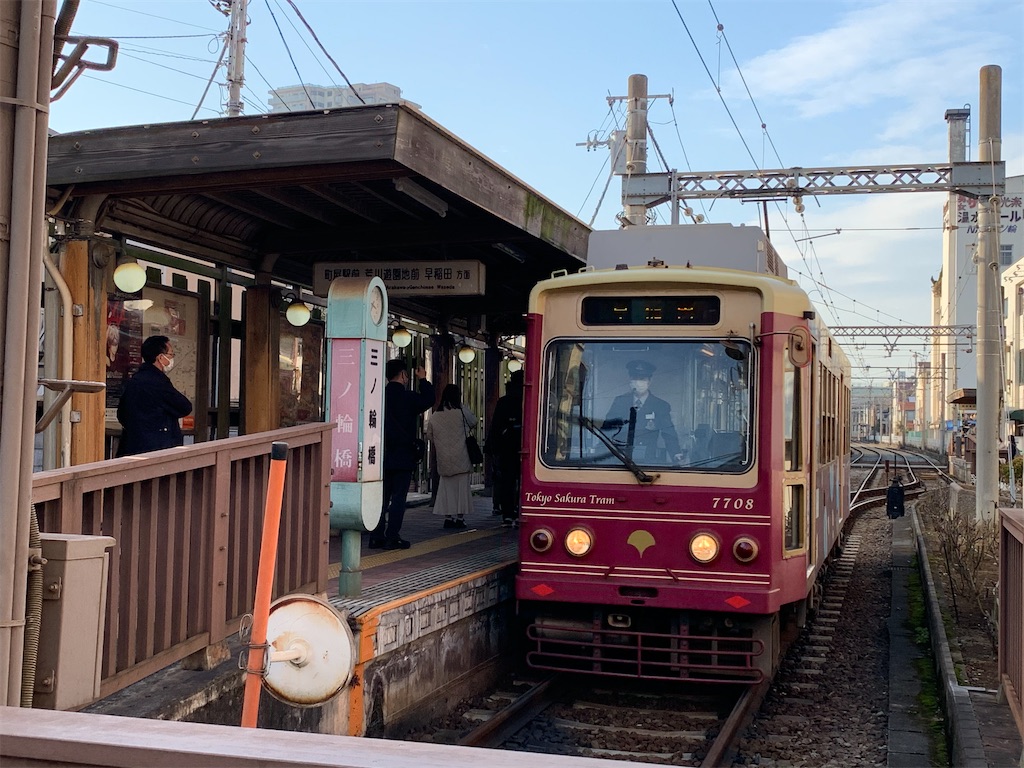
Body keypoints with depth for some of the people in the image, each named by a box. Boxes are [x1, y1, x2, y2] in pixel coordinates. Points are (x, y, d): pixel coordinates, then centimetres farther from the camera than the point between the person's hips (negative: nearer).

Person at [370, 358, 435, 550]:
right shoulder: (408, 397, -11)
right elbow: (428, 400, 3)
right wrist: (423, 380, 12)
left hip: (382, 455, 5)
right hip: (402, 457, -5)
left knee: (381, 497, 10)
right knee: (398, 497, -1)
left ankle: (376, 536, 10)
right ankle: (392, 537, -4)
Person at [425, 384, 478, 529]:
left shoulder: (435, 415, 2)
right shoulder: (462, 411, -9)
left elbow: (429, 435, 9)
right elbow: (473, 422, 9)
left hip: (444, 459, 3)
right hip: (461, 458, -3)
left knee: (447, 487, 10)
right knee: (462, 486, 4)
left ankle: (448, 516, 7)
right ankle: (460, 516, 3)